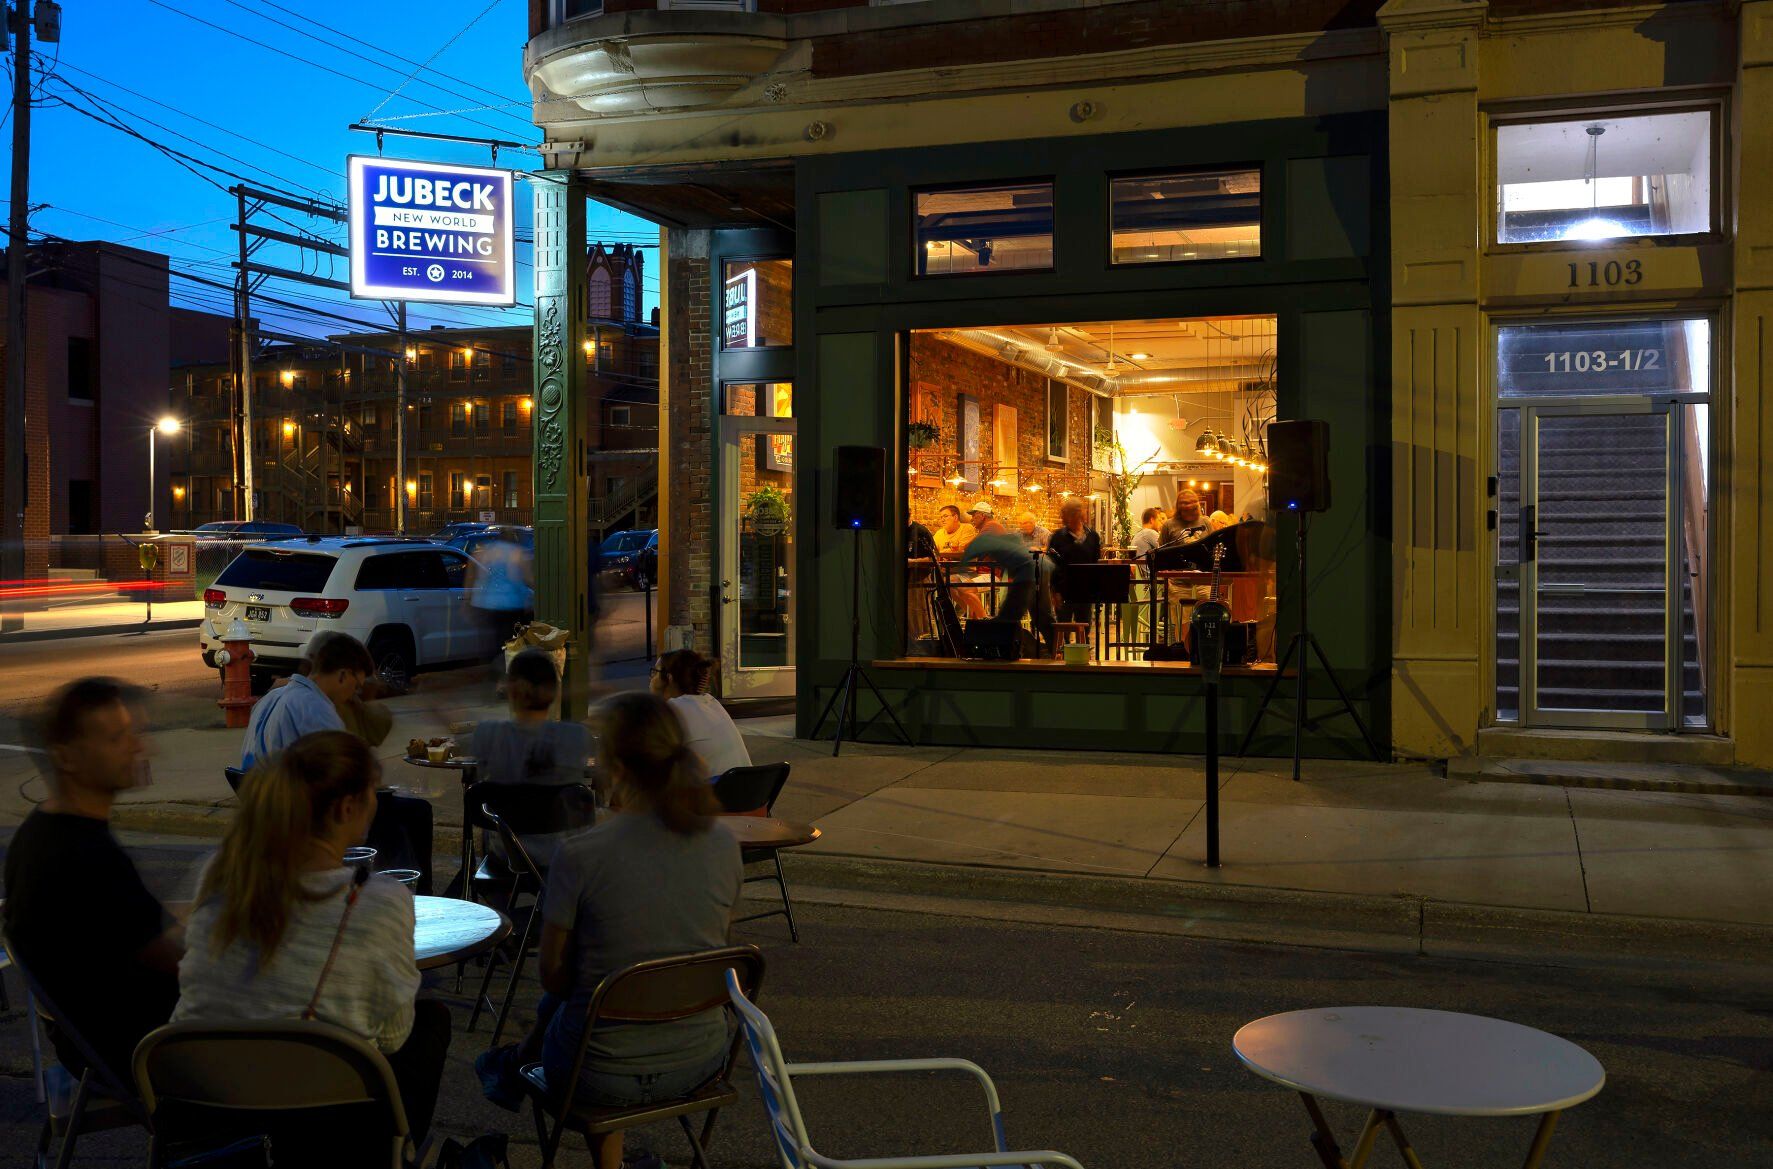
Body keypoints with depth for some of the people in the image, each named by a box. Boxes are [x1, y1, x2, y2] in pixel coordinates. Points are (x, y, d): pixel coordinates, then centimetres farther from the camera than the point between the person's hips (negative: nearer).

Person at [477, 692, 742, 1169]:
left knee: (560, 1001, 28)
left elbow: (553, 976, -7)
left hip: (604, 1079, -3)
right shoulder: (723, 846, -9)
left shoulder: (580, 856, -21)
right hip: (700, 1064, 3)